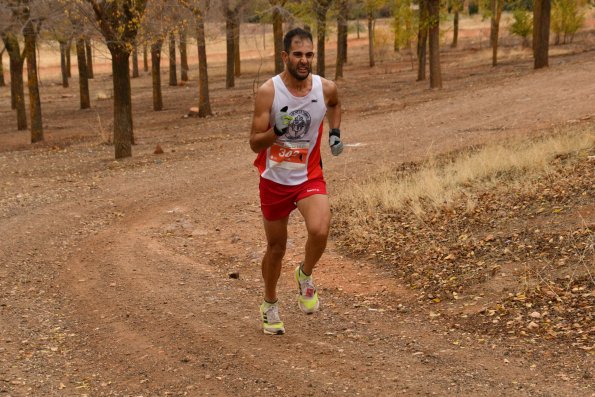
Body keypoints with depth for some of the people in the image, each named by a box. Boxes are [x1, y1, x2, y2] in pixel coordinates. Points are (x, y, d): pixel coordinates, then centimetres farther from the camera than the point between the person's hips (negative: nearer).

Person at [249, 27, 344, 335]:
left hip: (309, 177, 1)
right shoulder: (268, 91, -16)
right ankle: (270, 305, 37)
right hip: (274, 180, -1)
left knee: (319, 231, -26)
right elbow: (255, 144, -15)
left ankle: (305, 275, 7)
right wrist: (278, 130, -33)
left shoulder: (326, 88, -7)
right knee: (276, 247, 12)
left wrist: (335, 132, 5)